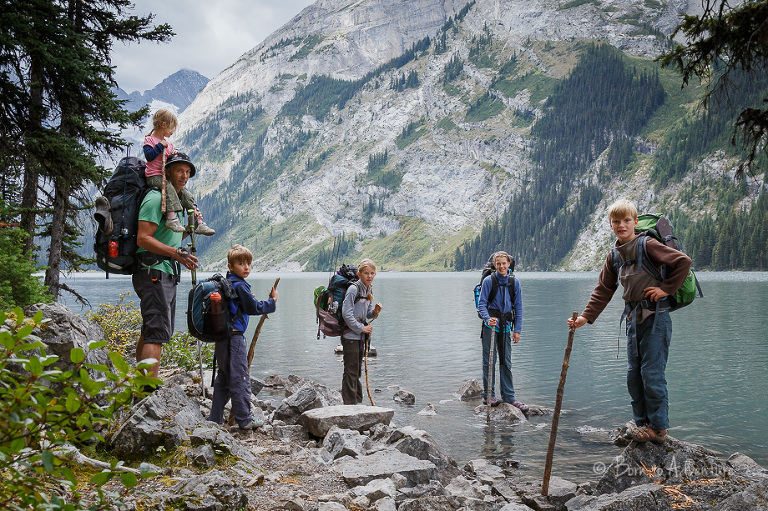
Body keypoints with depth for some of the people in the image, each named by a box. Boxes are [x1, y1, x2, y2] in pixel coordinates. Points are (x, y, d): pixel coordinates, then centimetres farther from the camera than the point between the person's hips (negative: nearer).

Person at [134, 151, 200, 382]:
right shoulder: (156, 198, -11)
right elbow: (143, 239, -20)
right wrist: (176, 253, -28)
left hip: (167, 275, 10)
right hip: (154, 272, -10)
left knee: (150, 332, 15)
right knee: (157, 332, -17)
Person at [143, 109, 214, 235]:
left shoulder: (169, 144, 22)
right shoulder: (149, 140, 0)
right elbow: (149, 156, -17)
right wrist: (161, 145, -15)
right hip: (154, 176, -7)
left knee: (185, 193, -8)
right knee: (169, 187, -36)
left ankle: (199, 223, -11)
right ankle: (171, 218, -46)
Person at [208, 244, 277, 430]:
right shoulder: (240, 285, -14)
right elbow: (254, 308, -13)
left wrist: (248, 298, 22)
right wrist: (272, 301, -1)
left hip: (221, 337, 9)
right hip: (234, 339, -9)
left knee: (223, 379, 15)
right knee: (240, 379, -2)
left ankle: (215, 418, 19)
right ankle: (245, 419, 4)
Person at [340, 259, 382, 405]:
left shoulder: (369, 290, 11)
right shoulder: (353, 289, -15)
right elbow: (346, 314, -19)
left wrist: (375, 312, -4)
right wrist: (361, 328, -15)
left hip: (361, 336, 8)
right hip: (350, 335, -8)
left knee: (357, 370, 16)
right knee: (351, 371, -5)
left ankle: (357, 401, 25)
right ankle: (349, 403, 0)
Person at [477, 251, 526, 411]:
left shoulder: (514, 282, 5)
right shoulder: (489, 281, -6)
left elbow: (518, 307, 9)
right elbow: (481, 303, -6)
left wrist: (517, 330, 4)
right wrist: (488, 319, -23)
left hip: (505, 326, 4)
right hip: (491, 325, -3)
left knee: (506, 362, 9)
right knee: (489, 361, 1)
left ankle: (508, 396, 16)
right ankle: (488, 395, 10)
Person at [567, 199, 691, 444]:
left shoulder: (647, 245, -10)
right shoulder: (614, 256, 11)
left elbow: (683, 261, -15)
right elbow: (603, 290, 13)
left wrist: (665, 288, -12)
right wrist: (586, 317, 3)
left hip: (655, 316, -7)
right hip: (633, 318, 7)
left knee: (652, 373, -5)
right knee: (633, 375, 9)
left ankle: (658, 428, 7)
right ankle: (643, 424, 21)